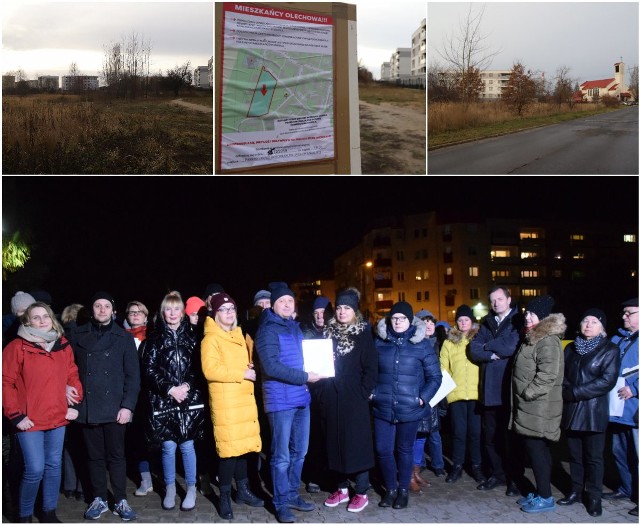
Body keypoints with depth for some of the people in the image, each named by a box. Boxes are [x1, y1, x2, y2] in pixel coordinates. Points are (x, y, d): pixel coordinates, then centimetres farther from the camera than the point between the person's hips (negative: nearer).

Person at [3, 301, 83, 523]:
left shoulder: (63, 346, 7)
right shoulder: (17, 347, -8)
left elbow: (73, 377, 15)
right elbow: (5, 382, -9)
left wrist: (75, 403, 6)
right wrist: (16, 415, -12)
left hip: (58, 418, 5)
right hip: (30, 421, -5)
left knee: (54, 465, 12)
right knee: (35, 470, -5)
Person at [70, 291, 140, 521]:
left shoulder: (124, 337, 3)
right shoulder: (78, 336, 6)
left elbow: (133, 375, 0)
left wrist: (127, 405, -8)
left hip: (115, 408, -1)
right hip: (87, 407, 1)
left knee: (116, 456, 4)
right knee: (95, 456, 9)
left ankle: (121, 501, 14)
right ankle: (99, 500, 21)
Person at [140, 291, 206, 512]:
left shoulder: (191, 335, 5)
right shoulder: (154, 338, 3)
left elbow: (199, 367, 5)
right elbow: (149, 370, -3)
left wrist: (188, 386, -10)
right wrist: (169, 389, -11)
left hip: (189, 399, 0)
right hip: (163, 400, 0)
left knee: (187, 445, 4)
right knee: (168, 447, 4)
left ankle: (191, 489, 20)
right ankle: (169, 489, 24)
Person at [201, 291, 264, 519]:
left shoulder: (239, 335, 17)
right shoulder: (211, 338, -8)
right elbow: (210, 370, -20)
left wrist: (251, 367, 6)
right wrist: (242, 373, -17)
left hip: (244, 398, 7)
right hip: (225, 402, -7)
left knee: (242, 445, 12)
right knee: (229, 448, -5)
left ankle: (242, 490, 24)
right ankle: (224, 497, 8)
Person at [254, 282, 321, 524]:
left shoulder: (294, 327, 14)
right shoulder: (268, 330, -11)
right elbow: (272, 367, -21)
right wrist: (305, 377, -19)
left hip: (301, 398, 8)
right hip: (281, 400, -8)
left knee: (299, 452, 15)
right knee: (281, 456, 2)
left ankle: (292, 495, 29)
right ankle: (281, 503, 15)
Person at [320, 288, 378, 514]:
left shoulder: (363, 334, -3)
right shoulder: (328, 332, 9)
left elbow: (371, 368, -6)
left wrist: (363, 393, -11)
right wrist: (323, 392, -3)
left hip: (354, 398, -4)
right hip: (331, 398, 4)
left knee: (357, 444, 1)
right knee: (334, 443, 9)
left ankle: (361, 493, 11)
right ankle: (341, 488, 22)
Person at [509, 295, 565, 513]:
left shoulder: (548, 340, -15)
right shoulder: (534, 338, 17)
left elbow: (548, 374, -24)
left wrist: (527, 394, -18)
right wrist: (522, 398, 18)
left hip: (539, 407, -10)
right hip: (530, 406, 10)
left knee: (537, 449, -5)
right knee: (535, 449, 14)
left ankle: (545, 497, 3)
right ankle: (540, 492, 23)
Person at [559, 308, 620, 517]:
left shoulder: (610, 349, -3)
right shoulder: (571, 348, 13)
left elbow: (607, 381, -13)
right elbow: (562, 374, 11)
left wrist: (574, 392, -15)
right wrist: (566, 391, -11)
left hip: (593, 412, -4)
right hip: (571, 410, 4)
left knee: (593, 456, 2)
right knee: (575, 454, 11)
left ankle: (594, 497, 11)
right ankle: (576, 491, 21)